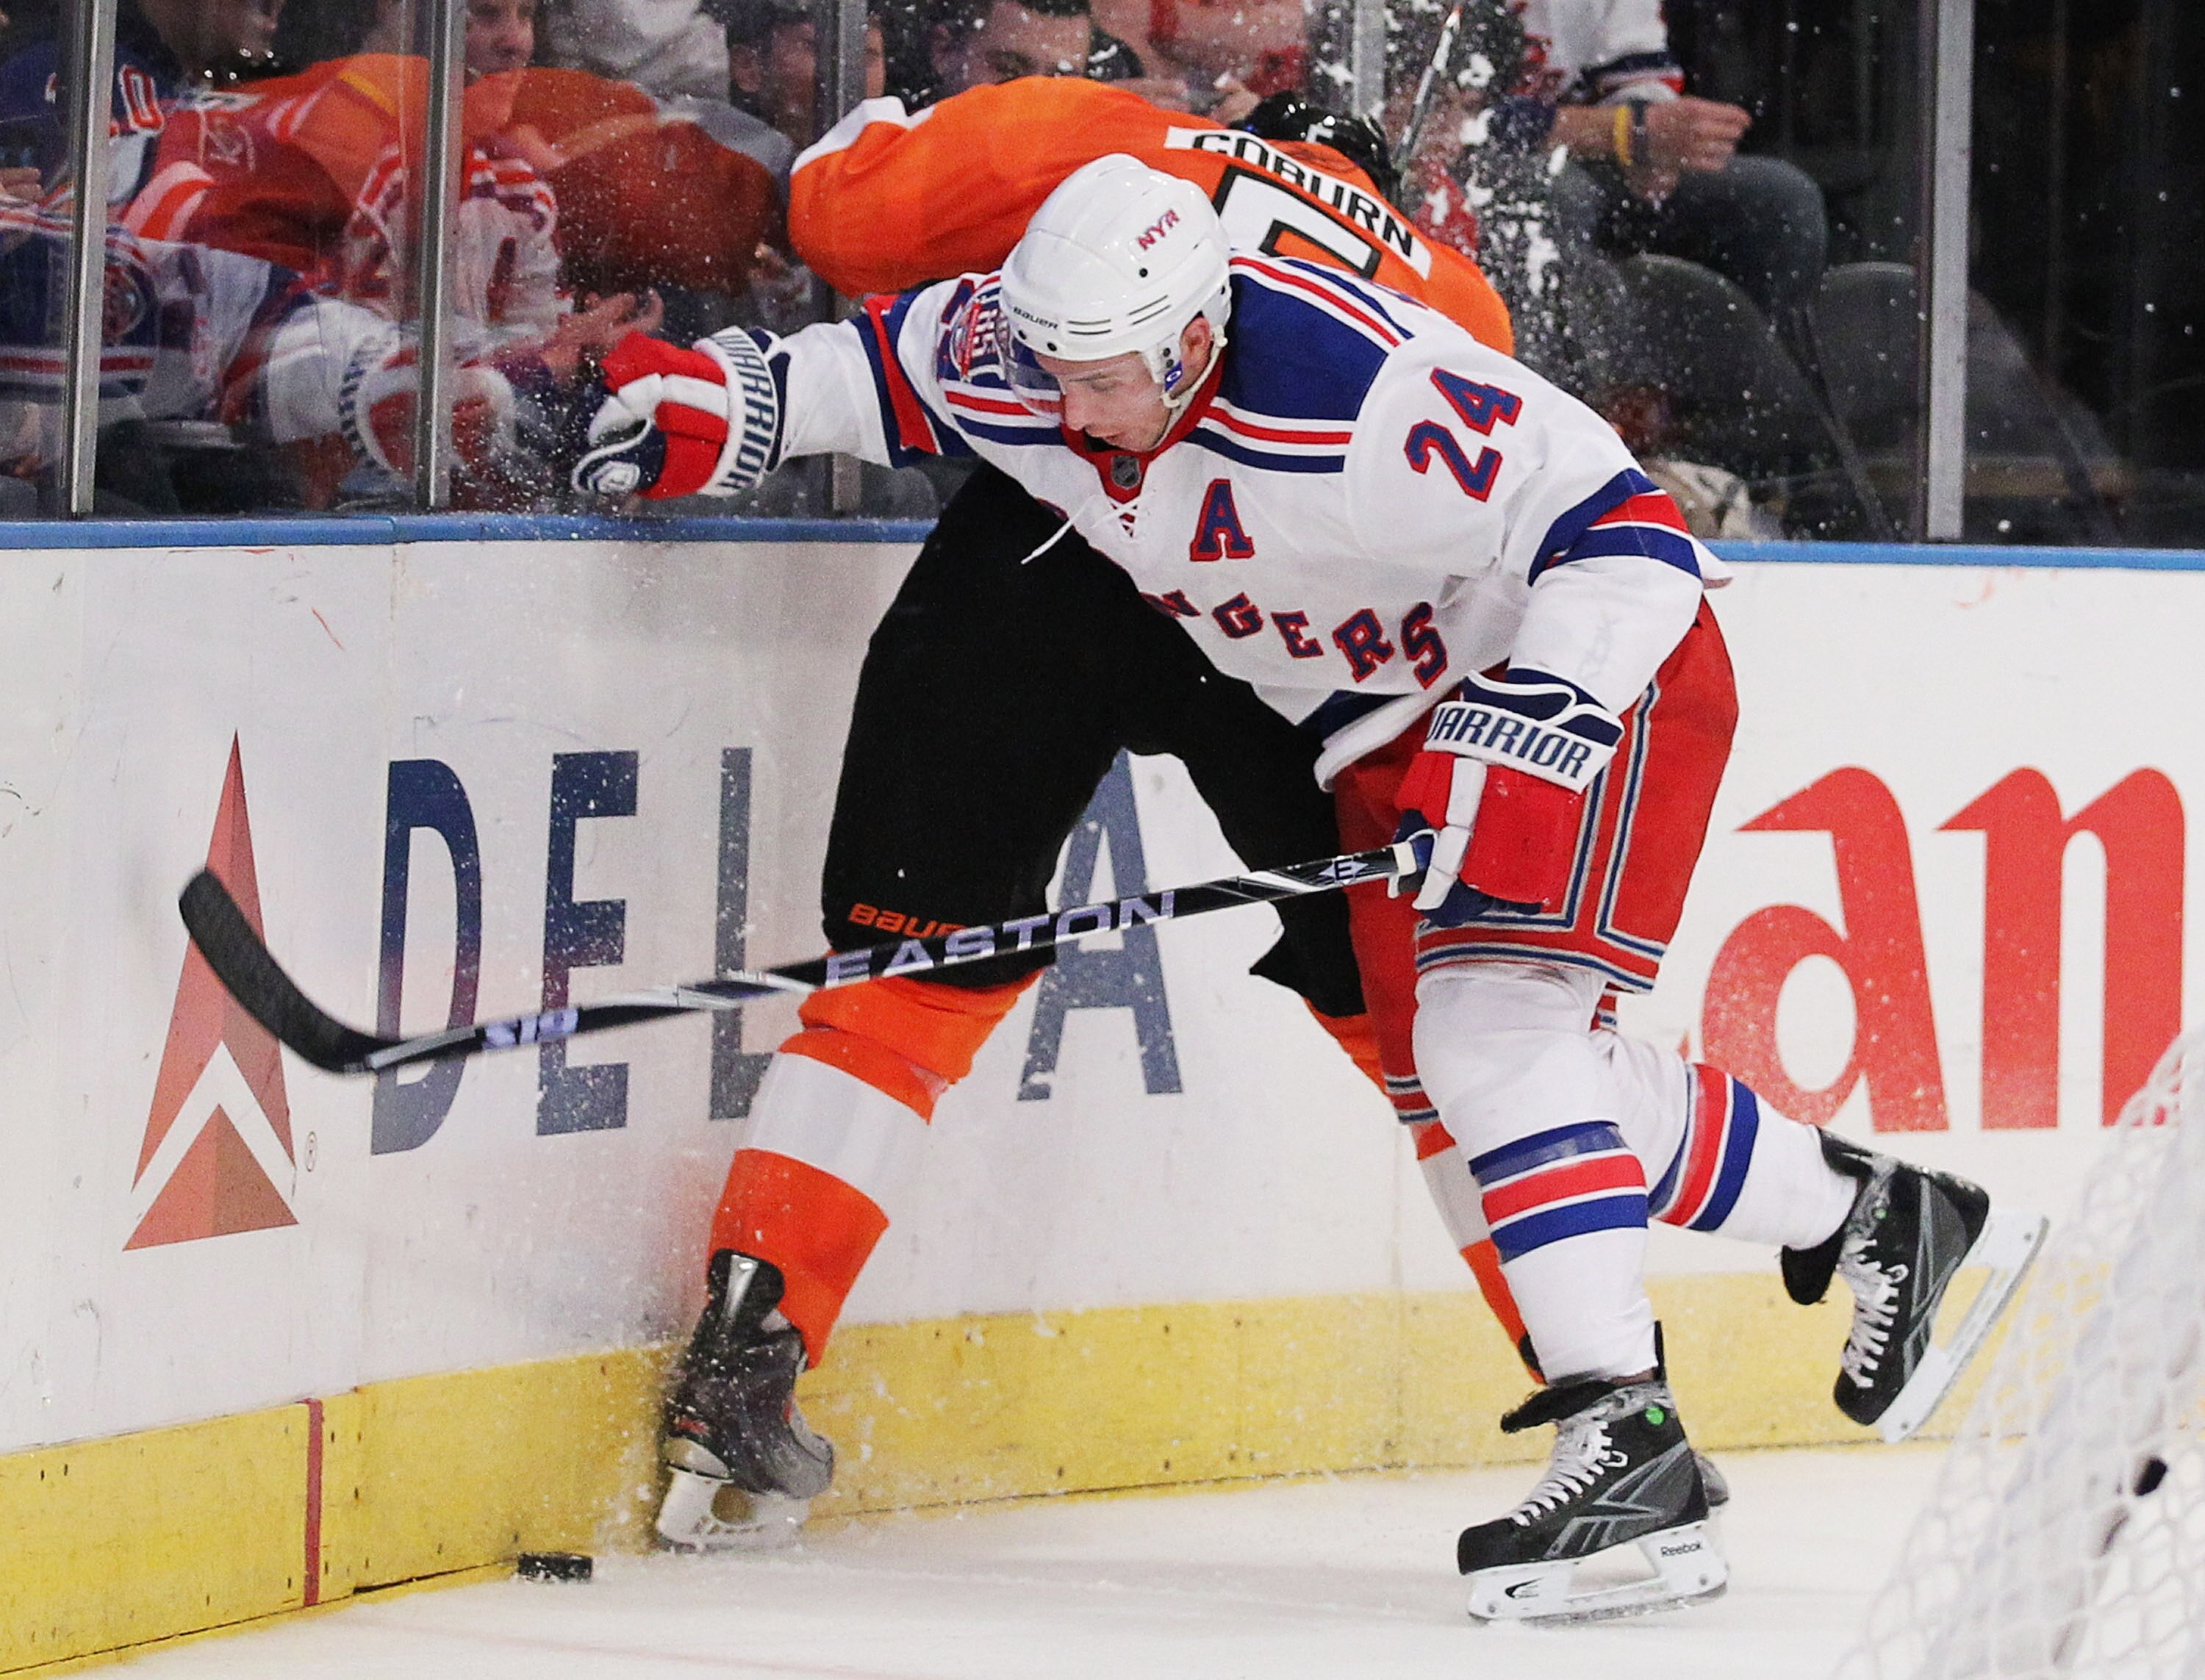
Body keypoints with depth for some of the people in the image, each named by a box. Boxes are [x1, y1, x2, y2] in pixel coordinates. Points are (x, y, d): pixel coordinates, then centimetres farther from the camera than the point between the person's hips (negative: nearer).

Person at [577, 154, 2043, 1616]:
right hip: (1392, 720, 9)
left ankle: (1629, 1444, -28)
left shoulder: (1358, 397, -36)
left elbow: (1627, 535, -32)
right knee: (1487, 1060, 13)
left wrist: (1525, 727, -40)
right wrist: (731, 403, -5)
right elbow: (895, 360, 9)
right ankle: (1874, 1214, 32)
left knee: (1494, 1022, -24)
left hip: (1598, 664, -9)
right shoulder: (1022, 364, -14)